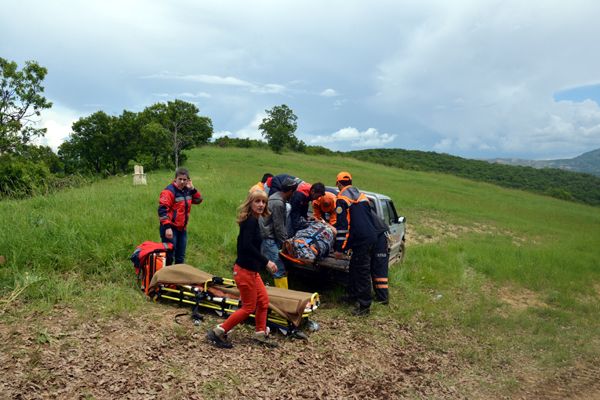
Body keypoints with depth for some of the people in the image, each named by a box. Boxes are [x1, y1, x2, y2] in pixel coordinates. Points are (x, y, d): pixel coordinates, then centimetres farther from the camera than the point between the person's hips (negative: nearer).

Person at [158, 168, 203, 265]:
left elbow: (198, 200, 18)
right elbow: (162, 210, -21)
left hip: (182, 228, 7)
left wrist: (192, 189, 1)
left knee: (180, 257, 15)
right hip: (171, 228, -7)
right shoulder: (169, 191, -15)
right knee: (169, 256, -3)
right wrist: (167, 227, -28)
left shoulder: (187, 190, 7)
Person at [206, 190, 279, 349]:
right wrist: (266, 262, -30)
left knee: (263, 301, 17)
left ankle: (260, 333, 31)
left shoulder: (252, 220, 9)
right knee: (249, 307, 2)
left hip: (252, 270, 10)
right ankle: (218, 332, 11)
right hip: (245, 270, -10)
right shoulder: (251, 221, -20)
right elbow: (247, 245, -31)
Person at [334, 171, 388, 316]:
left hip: (362, 240, -8)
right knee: (354, 268, 20)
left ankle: (364, 305, 1)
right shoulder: (361, 195, 20)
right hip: (375, 235, 8)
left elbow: (342, 225, -9)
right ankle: (353, 295, 31)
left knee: (362, 272, -3)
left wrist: (340, 247, -6)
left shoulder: (342, 199, -4)